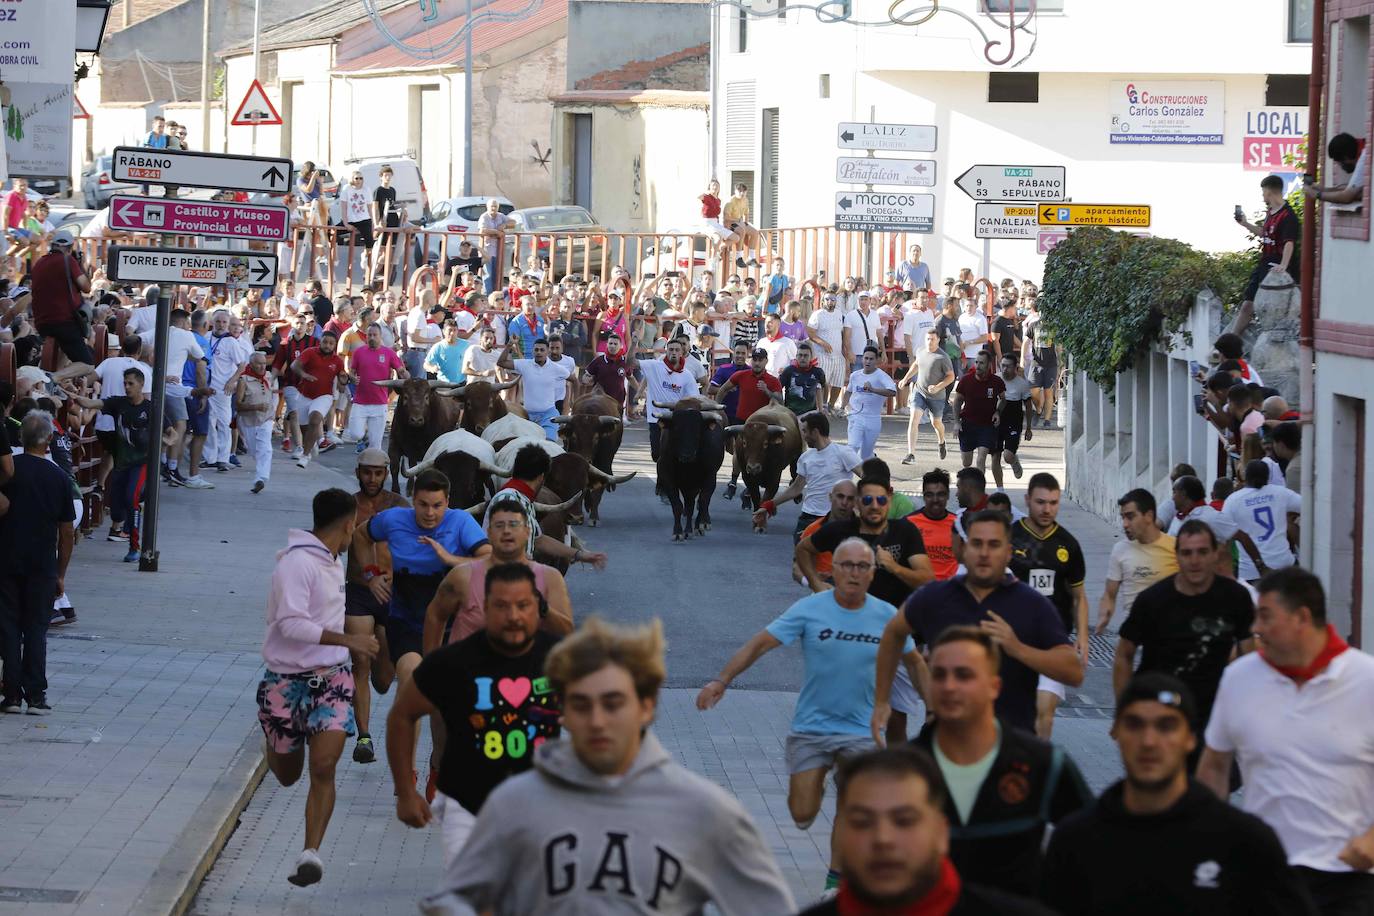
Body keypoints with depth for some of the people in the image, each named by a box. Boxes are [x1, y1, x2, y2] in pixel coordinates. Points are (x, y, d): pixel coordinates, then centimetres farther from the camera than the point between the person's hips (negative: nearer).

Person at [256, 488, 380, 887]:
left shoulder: (332, 561, 11)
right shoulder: (298, 562, -18)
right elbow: (290, 623, -27)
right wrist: (348, 640, -30)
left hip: (331, 678, 6)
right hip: (288, 681, -6)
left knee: (323, 768, -13)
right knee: (286, 774, 11)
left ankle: (311, 853, -18)